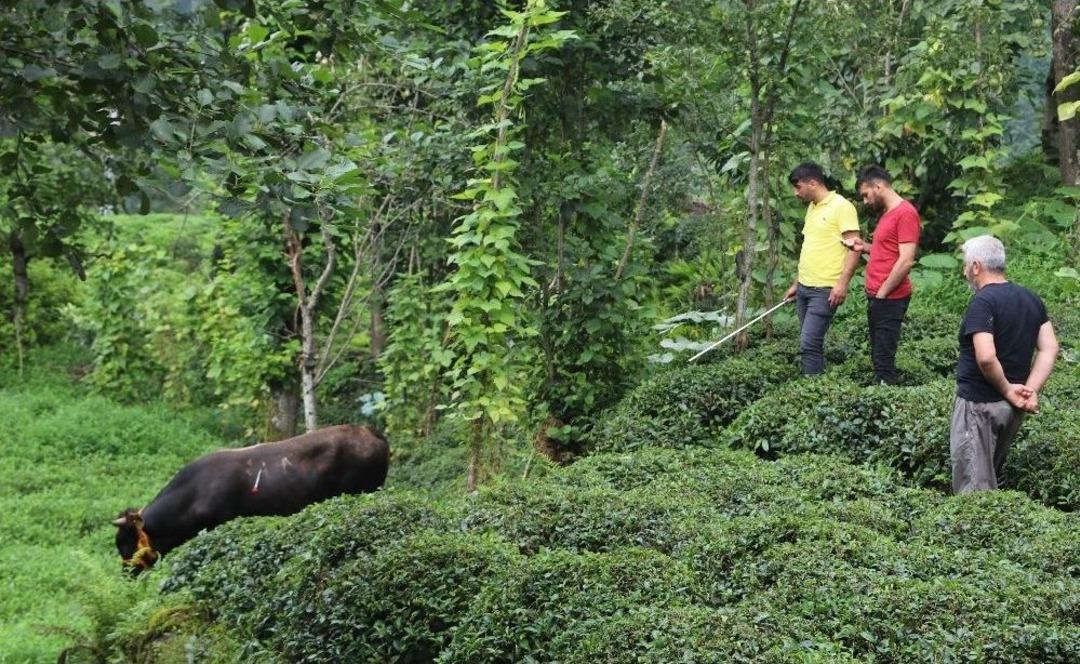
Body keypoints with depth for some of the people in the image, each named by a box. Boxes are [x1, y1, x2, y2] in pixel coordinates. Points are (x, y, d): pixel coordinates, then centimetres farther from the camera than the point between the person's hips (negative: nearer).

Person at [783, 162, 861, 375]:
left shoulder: (841, 206, -10)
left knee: (809, 344, -13)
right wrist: (796, 283, 23)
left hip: (825, 290, -8)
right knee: (811, 344, 8)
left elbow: (853, 247, -15)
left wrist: (842, 283, -22)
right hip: (805, 288, 8)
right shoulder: (812, 208, 16)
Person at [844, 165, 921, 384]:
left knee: (883, 359, -9)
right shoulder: (886, 213, 17)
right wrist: (865, 247, 8)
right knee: (878, 357, 10)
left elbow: (906, 260, -19)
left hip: (890, 299, -10)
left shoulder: (906, 213, -13)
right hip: (877, 297, 10)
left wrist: (881, 293, -15)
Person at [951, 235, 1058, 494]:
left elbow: (986, 358, -29)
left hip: (979, 404, -8)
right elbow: (1049, 349, 3)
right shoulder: (1031, 299, 6)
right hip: (1012, 407, 8)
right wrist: (1031, 390, -5)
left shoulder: (983, 302, -18)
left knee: (974, 487, -1)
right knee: (994, 478, 23)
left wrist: (1007, 389, -15)